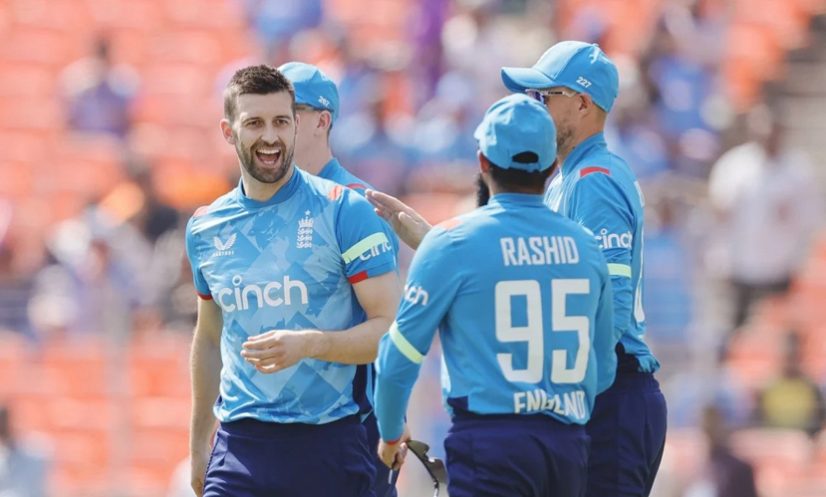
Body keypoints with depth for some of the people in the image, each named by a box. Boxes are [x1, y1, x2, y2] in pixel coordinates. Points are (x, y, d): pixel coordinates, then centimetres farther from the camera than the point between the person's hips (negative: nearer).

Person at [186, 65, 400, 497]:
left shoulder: (344, 210, -3)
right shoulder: (205, 229, 10)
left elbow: (391, 328, -7)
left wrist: (308, 344, -22)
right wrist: (197, 447, 26)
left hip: (330, 443, -3)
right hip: (240, 443, 3)